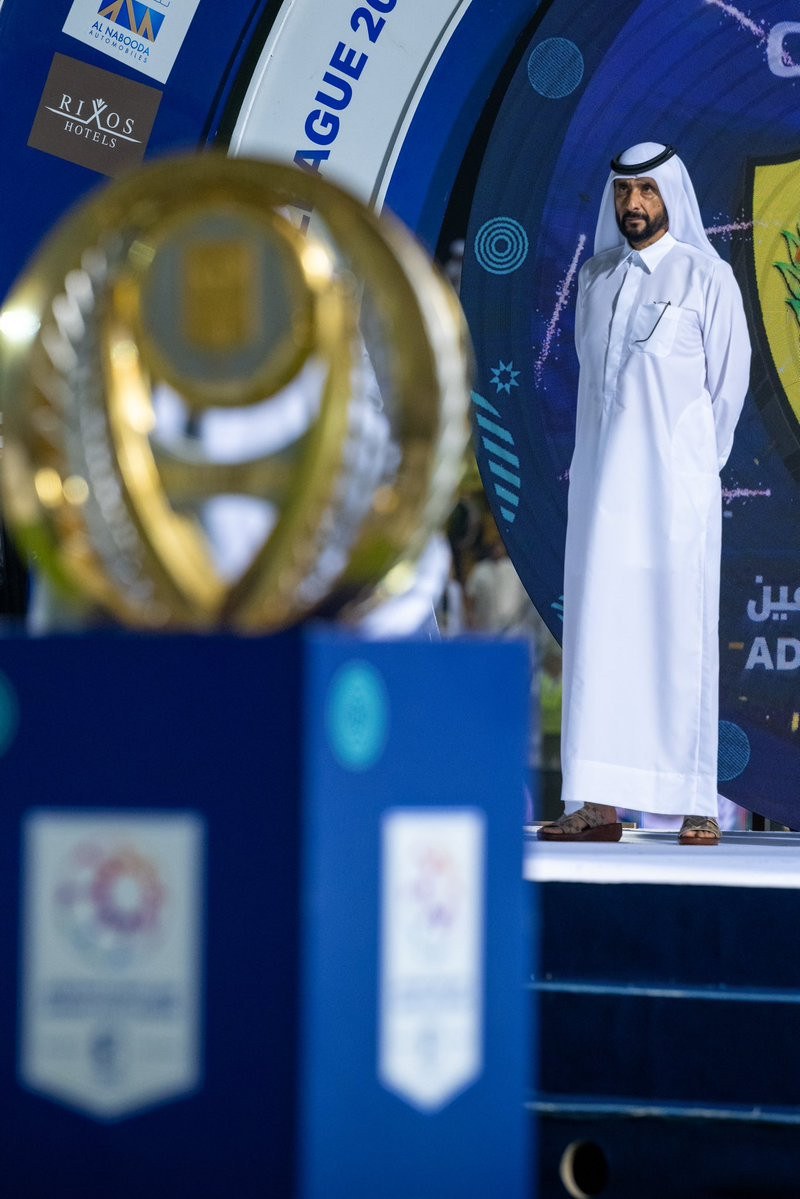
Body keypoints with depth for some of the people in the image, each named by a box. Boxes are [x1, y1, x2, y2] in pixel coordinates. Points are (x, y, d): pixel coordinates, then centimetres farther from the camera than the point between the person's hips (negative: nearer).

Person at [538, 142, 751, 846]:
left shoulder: (707, 278, -2)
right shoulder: (597, 279, 13)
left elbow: (729, 383, 1)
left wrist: (691, 470, 4)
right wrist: (605, 465, 12)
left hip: (675, 486, -5)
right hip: (603, 484, 5)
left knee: (680, 636, -4)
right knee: (600, 633, -1)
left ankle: (697, 807, 0)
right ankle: (600, 806, -2)